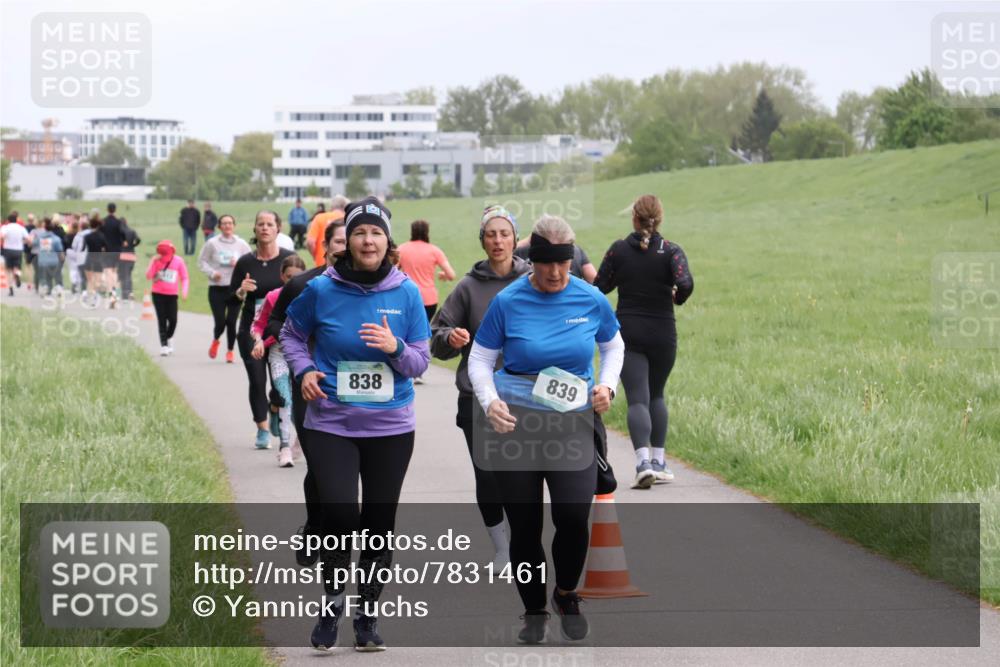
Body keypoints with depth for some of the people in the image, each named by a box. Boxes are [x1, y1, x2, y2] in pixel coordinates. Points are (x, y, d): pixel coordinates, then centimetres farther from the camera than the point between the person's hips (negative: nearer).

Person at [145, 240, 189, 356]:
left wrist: (184, 291, -8)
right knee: (162, 320, -3)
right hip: (158, 294, -1)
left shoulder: (178, 261, -2)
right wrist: (154, 263, -20)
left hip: (172, 295, 1)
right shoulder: (156, 261, -3)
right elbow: (149, 276, -11)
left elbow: (184, 278, 5)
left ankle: (167, 339, 22)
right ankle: (164, 345, 1)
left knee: (173, 320, -5)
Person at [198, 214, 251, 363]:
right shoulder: (212, 243, -1)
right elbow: (202, 261, 6)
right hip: (217, 289, -1)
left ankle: (230, 351, 18)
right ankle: (215, 341, 29)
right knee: (220, 321, -5)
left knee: (231, 322, -1)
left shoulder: (241, 244, 3)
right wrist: (211, 273, -10)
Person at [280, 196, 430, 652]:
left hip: (391, 426, 2)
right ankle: (332, 600, 8)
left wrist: (395, 347, -20)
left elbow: (420, 361, 1)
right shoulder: (321, 290, -5)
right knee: (339, 513, -15)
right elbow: (291, 334, 12)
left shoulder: (406, 293, -3)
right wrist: (303, 370, -5)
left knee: (379, 523, 8)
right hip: (331, 423, -2)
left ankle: (368, 611, 25)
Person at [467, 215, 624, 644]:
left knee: (573, 516, -13)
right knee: (524, 526, 3)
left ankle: (566, 595, 15)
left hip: (573, 423, 1)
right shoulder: (508, 302, -6)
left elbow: (613, 345, 18)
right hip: (515, 422, 0)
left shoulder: (591, 300, -1)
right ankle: (534, 611, 24)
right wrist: (489, 401, -14)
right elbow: (479, 359, 3)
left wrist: (607, 385, 1)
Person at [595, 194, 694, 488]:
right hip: (662, 334, 1)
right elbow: (685, 284, -20)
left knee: (637, 399, -4)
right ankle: (658, 461, 17)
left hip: (628, 332, -1)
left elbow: (599, 288, 0)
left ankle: (643, 461, -23)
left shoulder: (619, 250, -3)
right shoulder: (670, 251, -6)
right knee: (656, 395, 19)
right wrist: (677, 296, 2)